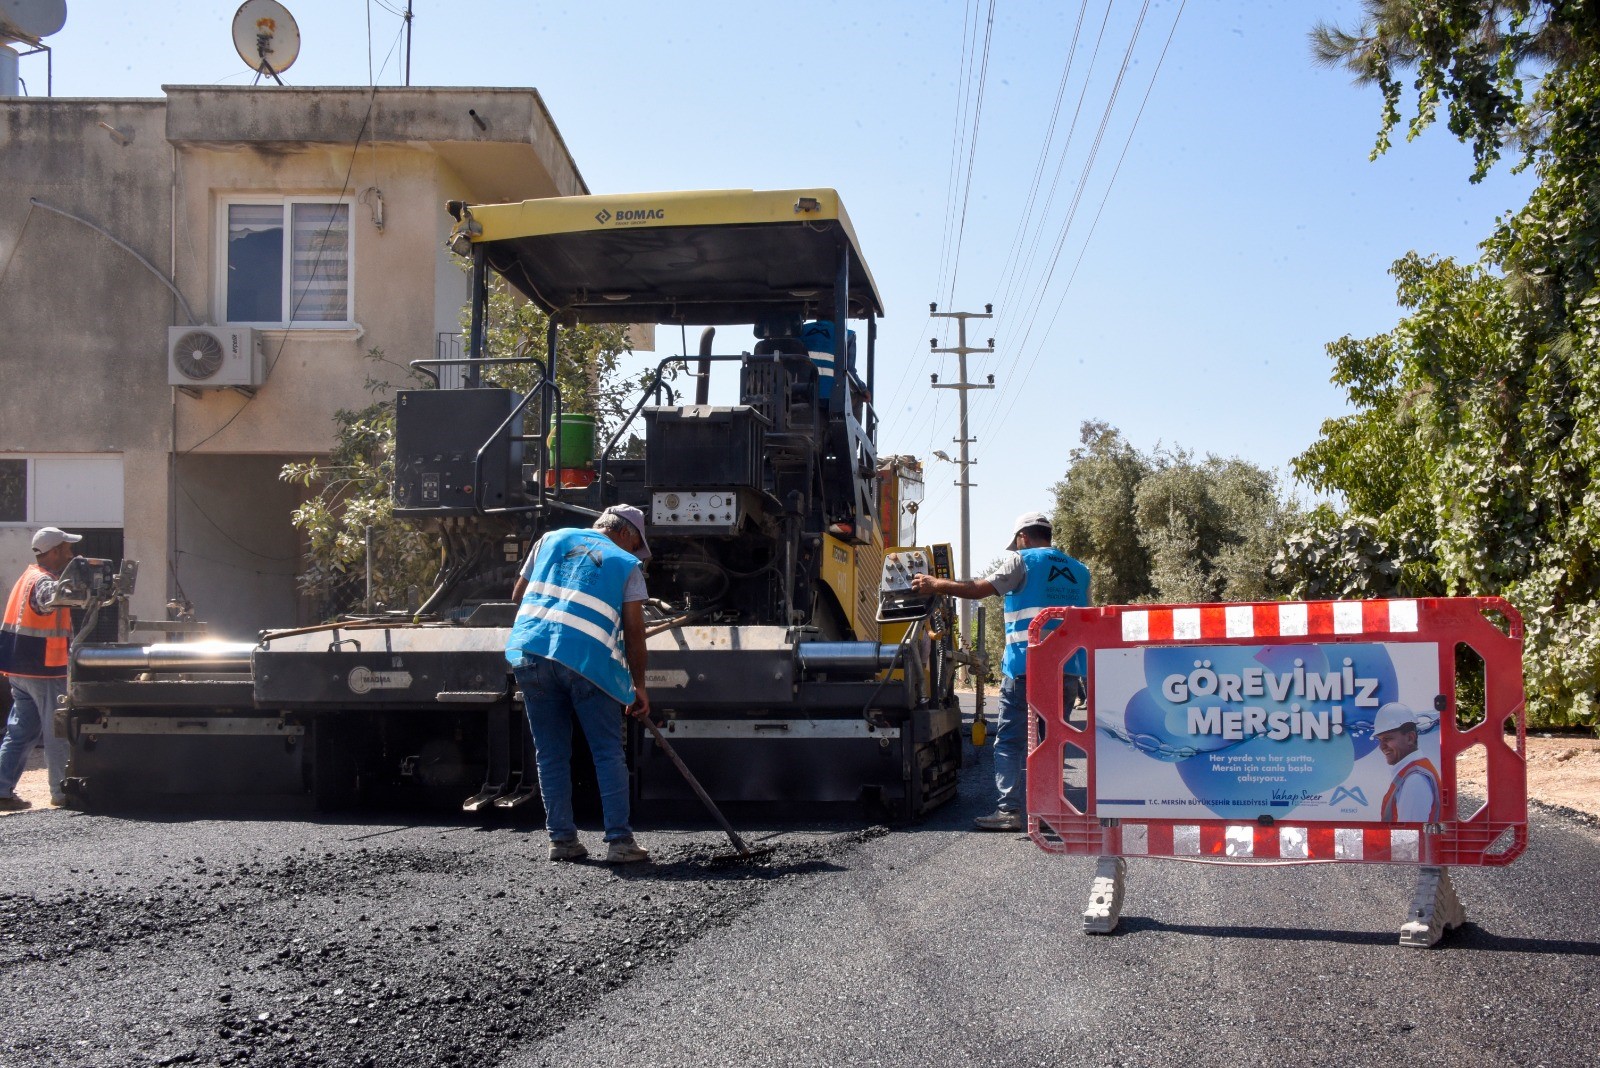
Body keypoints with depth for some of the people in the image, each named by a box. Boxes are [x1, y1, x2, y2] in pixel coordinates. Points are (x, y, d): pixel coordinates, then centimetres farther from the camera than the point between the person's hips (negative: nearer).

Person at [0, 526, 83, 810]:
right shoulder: (42, 581, -16)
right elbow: (52, 598, -39)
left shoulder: (29, 577, 16)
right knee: (58, 732, 0)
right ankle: (62, 792, 6)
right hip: (44, 671, -9)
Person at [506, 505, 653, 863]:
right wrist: (638, 687, 13)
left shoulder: (551, 539, 21)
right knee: (608, 754, 5)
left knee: (552, 754, 12)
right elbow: (634, 633, 6)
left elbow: (518, 596, 25)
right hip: (587, 659, -3)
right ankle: (619, 841, 3)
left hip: (530, 652, 3)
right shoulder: (627, 565, 12)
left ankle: (562, 840, 14)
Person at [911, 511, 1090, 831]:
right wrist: (1082, 678, 28)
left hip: (1025, 669, -5)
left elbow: (978, 589, -5)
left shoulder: (1021, 561, 0)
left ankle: (1009, 810, -8)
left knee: (1009, 741, -1)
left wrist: (935, 584, 7)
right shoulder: (1079, 572, 17)